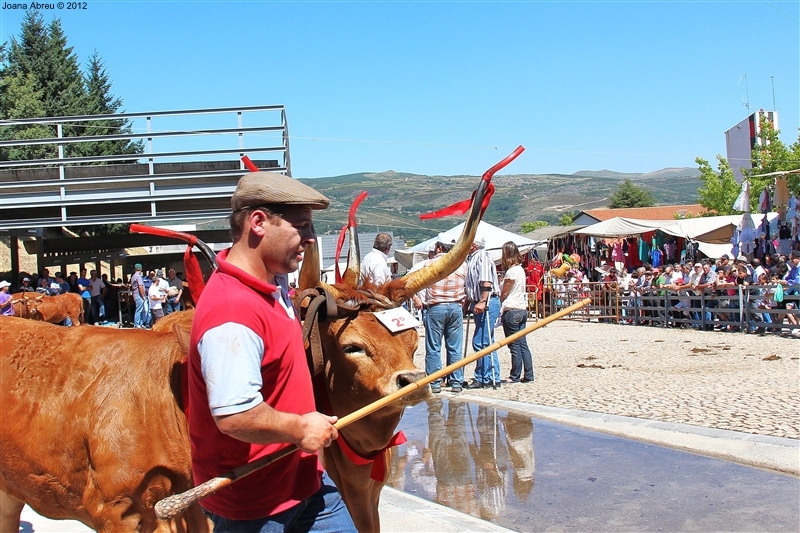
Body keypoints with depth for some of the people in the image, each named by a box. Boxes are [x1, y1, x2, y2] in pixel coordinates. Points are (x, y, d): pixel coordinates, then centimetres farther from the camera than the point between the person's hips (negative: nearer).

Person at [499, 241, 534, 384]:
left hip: (511, 311, -9)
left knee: (514, 346, -4)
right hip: (522, 309, 9)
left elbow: (504, 294, -9)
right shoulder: (520, 269, 13)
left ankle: (515, 376, 1)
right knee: (522, 344, 9)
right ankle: (528, 375, 10)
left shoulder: (512, 271, -13)